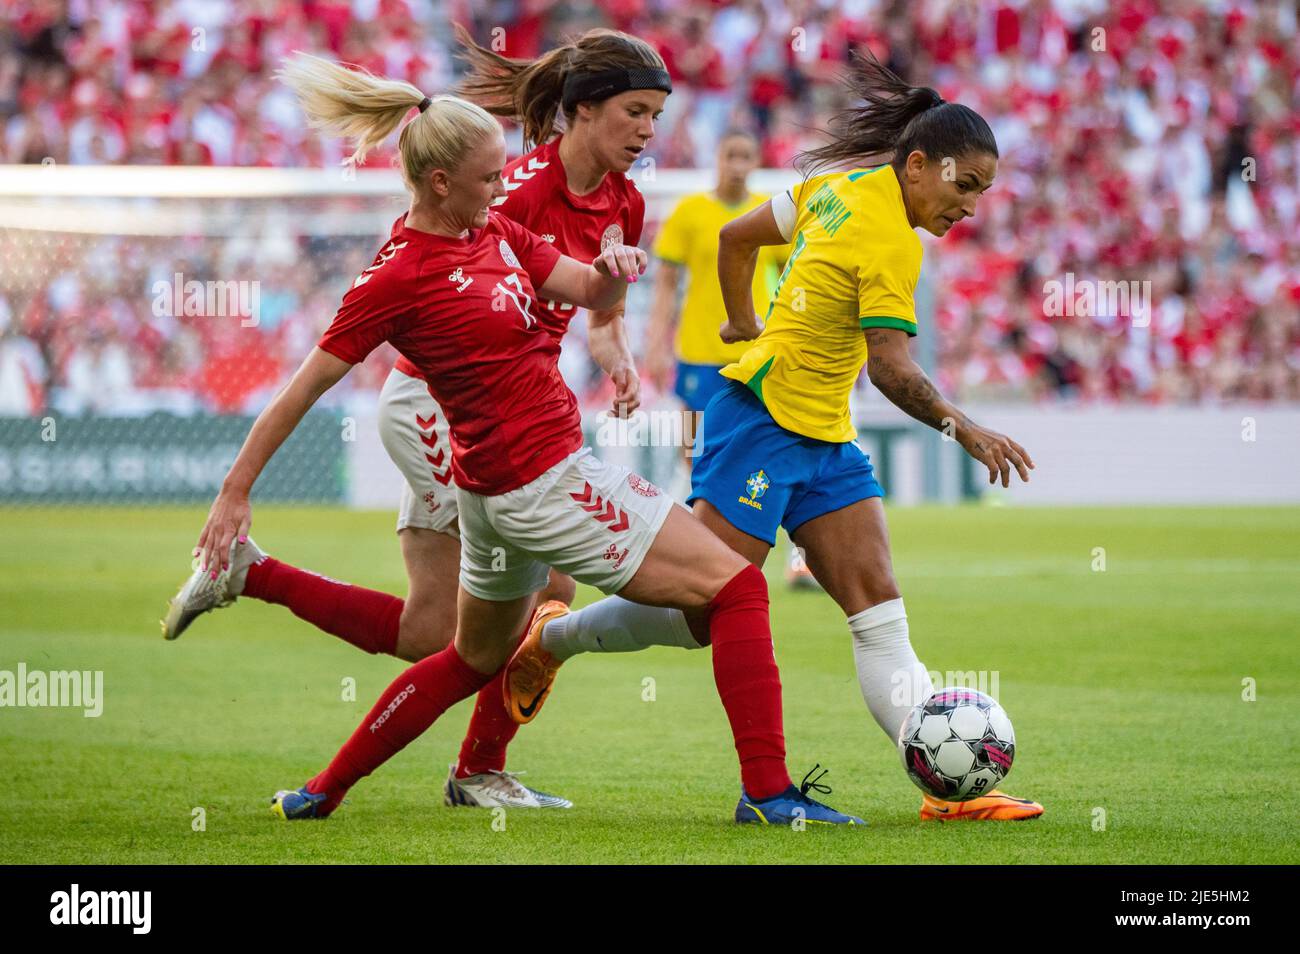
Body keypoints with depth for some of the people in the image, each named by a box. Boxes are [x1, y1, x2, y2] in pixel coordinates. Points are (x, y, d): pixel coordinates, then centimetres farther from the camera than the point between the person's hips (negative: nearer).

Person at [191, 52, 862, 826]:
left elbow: (589, 292, 7)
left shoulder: (495, 232, 7)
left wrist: (613, 268, -17)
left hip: (500, 489, 10)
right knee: (735, 587, -9)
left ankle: (325, 791, 33)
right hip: (543, 481, -10)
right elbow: (304, 389, -12)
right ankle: (767, 791, -13)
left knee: (476, 659, 27)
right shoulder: (399, 278, -16)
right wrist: (236, 492, -10)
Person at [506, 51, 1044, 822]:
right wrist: (962, 430, -29)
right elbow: (891, 369, -25)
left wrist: (747, 327, 25)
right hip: (764, 419, -10)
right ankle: (551, 642, 17)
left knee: (880, 614, -1)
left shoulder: (841, 186, 8)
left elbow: (737, 237, 16)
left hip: (824, 438, 10)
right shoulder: (893, 246, -18)